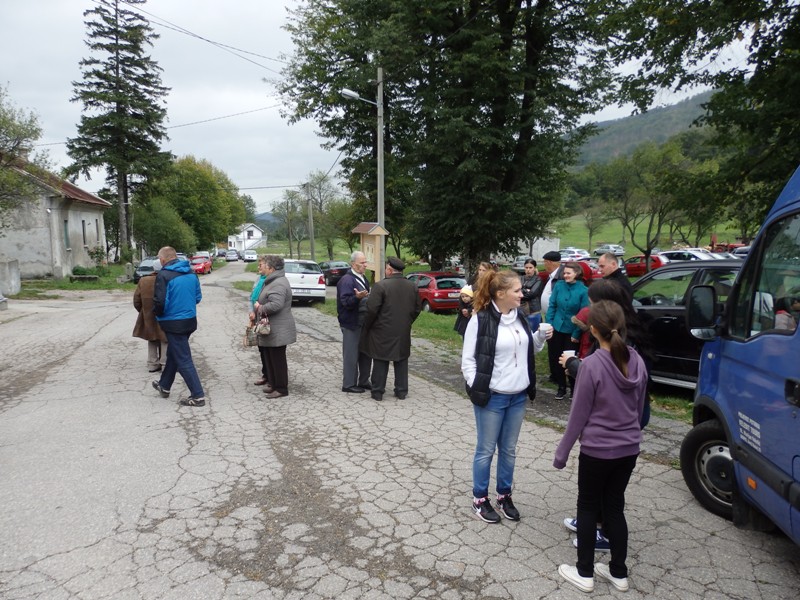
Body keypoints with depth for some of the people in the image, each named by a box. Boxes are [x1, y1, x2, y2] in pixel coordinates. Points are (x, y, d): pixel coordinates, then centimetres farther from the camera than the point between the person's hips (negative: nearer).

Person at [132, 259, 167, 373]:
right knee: (165, 341, 7)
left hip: (148, 317, 5)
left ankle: (153, 364, 20)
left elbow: (136, 301, 4)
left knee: (152, 341, 18)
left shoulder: (143, 281, 0)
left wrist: (144, 312, 18)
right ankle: (165, 363, 4)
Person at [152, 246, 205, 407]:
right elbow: (198, 297, 10)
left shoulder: (164, 275, -17)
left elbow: (160, 302, -20)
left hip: (174, 323, -7)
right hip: (190, 320, 7)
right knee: (173, 354, 24)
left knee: (183, 360, -1)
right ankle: (164, 386, 40)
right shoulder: (191, 272, 4)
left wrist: (157, 313, 0)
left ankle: (198, 396, 0)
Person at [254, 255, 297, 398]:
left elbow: (276, 305, -32)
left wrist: (260, 308, -17)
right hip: (271, 329, 11)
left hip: (278, 331, -11)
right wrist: (259, 307, 7)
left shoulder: (278, 284, -21)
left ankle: (281, 388, 8)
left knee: (278, 359, -1)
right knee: (270, 358, 18)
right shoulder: (274, 281, 14)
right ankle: (273, 384, 29)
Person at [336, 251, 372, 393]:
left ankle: (364, 381, 27)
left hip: (364, 323, 9)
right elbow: (346, 302, -23)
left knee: (366, 353, 14)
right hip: (351, 324, -9)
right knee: (351, 355, -1)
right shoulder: (346, 280, -15)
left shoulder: (363, 279, 14)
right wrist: (357, 297, -38)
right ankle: (349, 384, 11)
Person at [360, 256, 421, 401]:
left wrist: (366, 327, -2)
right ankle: (401, 391, 20)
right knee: (401, 361, 14)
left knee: (380, 362, 5)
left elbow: (371, 309, -16)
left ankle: (378, 392, 12)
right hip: (404, 332, 5)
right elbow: (417, 308, 10)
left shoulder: (380, 285, -15)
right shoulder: (412, 286, 4)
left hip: (382, 331, -4)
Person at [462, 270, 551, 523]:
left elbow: (528, 349, 15)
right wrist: (477, 389, -16)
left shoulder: (519, 316, 4)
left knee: (509, 449, 16)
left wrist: (540, 337, -3)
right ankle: (480, 499, 24)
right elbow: (468, 359, -11)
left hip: (518, 396, 6)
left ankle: (504, 495, 33)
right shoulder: (480, 320, -15)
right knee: (486, 450, 8)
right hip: (491, 397, -6)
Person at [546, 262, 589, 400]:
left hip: (572, 331, -3)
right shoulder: (559, 285, -5)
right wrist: (549, 324, -4)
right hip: (556, 328, 3)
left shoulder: (583, 290, -14)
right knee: (554, 357, 11)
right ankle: (561, 387, 28)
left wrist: (577, 334, -12)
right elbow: (552, 305, 1)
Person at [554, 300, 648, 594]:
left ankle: (585, 573, 24)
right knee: (615, 507, 19)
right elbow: (639, 408, 9)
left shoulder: (591, 365, -22)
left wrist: (562, 452, -4)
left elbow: (579, 414, -15)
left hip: (597, 450, -5)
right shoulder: (637, 362, -3)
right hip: (629, 449, 6)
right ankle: (619, 573, 31)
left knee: (588, 508, 12)